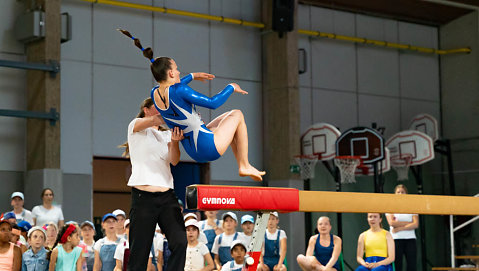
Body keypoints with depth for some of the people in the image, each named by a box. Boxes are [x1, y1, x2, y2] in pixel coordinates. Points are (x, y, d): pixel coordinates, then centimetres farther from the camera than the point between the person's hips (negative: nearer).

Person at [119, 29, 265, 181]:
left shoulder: (155, 93, 3)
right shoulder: (179, 91, -22)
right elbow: (213, 103, -19)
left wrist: (193, 76, 35)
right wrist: (231, 87, -4)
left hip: (194, 152, 9)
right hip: (209, 148, -9)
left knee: (225, 118, 30)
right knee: (237, 115, 11)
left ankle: (241, 166, 29)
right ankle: (245, 166, 11)